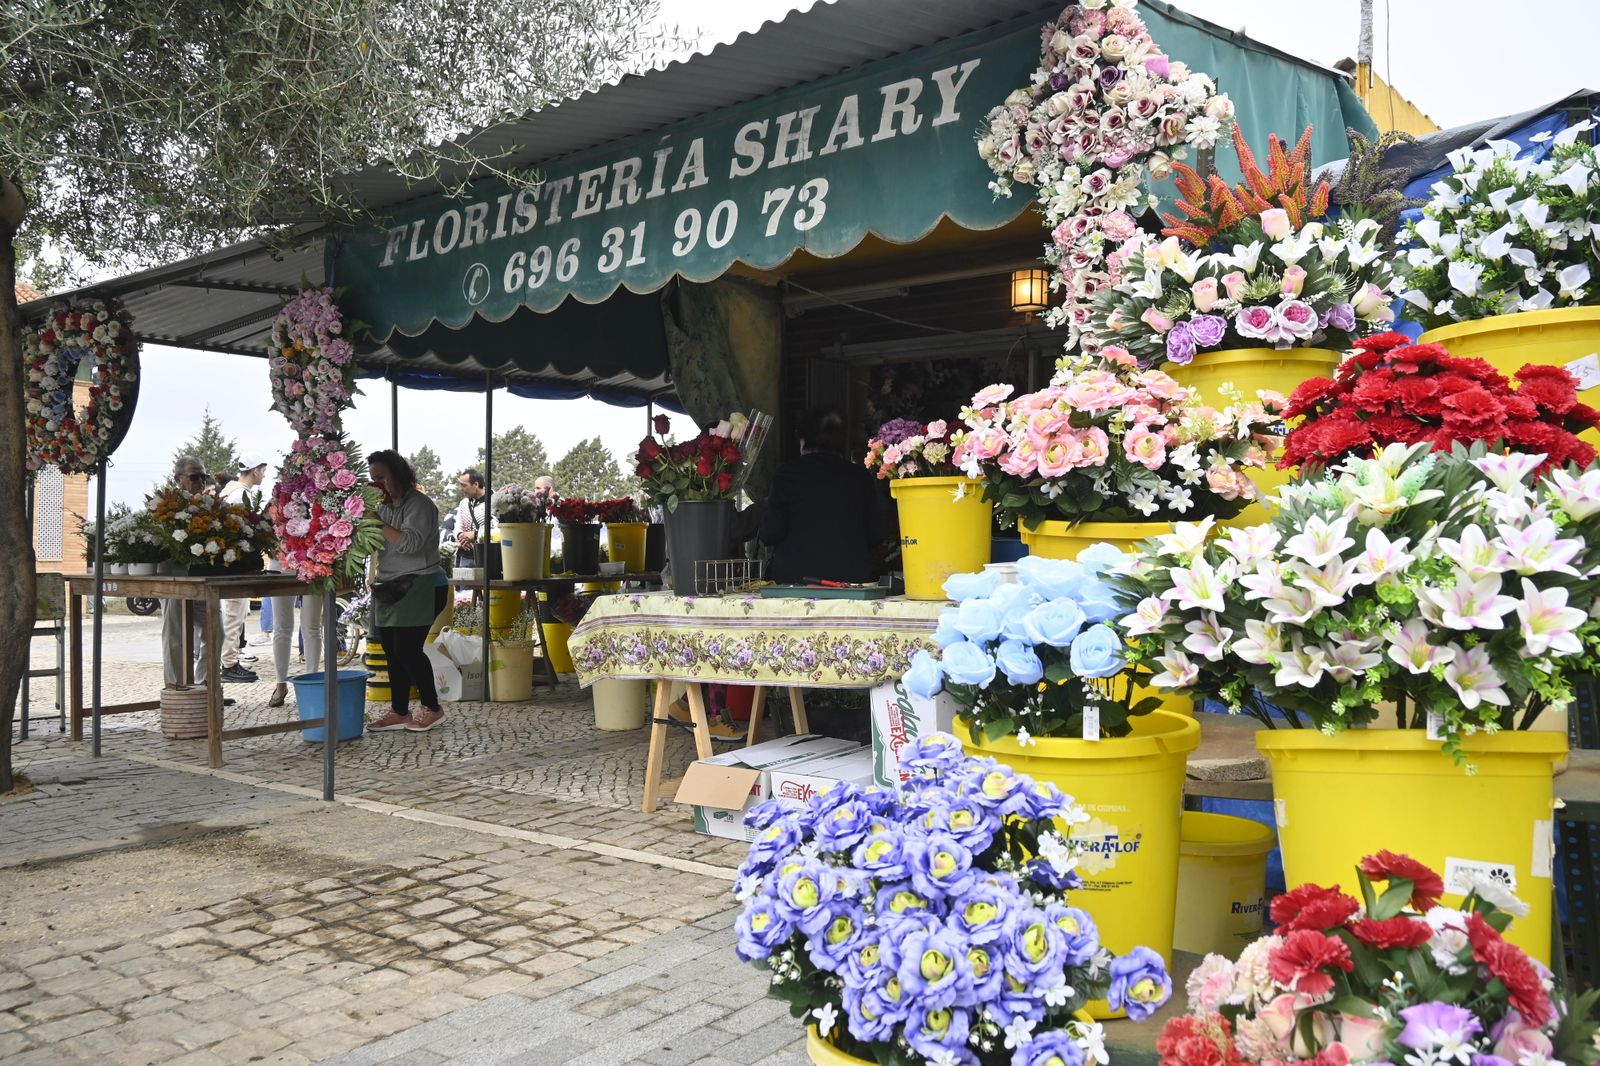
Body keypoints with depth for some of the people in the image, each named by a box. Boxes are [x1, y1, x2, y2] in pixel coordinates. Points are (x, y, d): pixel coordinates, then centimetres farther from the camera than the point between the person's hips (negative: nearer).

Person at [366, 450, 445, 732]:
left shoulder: (419, 504, -9)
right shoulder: (384, 506, 14)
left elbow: (410, 543, -23)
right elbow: (374, 544, 22)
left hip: (418, 588, -8)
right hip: (389, 588, 8)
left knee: (407, 649, -10)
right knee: (392, 651, 6)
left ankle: (431, 708, 3)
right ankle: (399, 712, 14)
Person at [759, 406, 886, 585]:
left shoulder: (787, 473, -3)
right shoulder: (860, 476, 4)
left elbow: (770, 534, -4)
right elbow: (877, 536, 6)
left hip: (797, 577, -2)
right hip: (853, 576, 2)